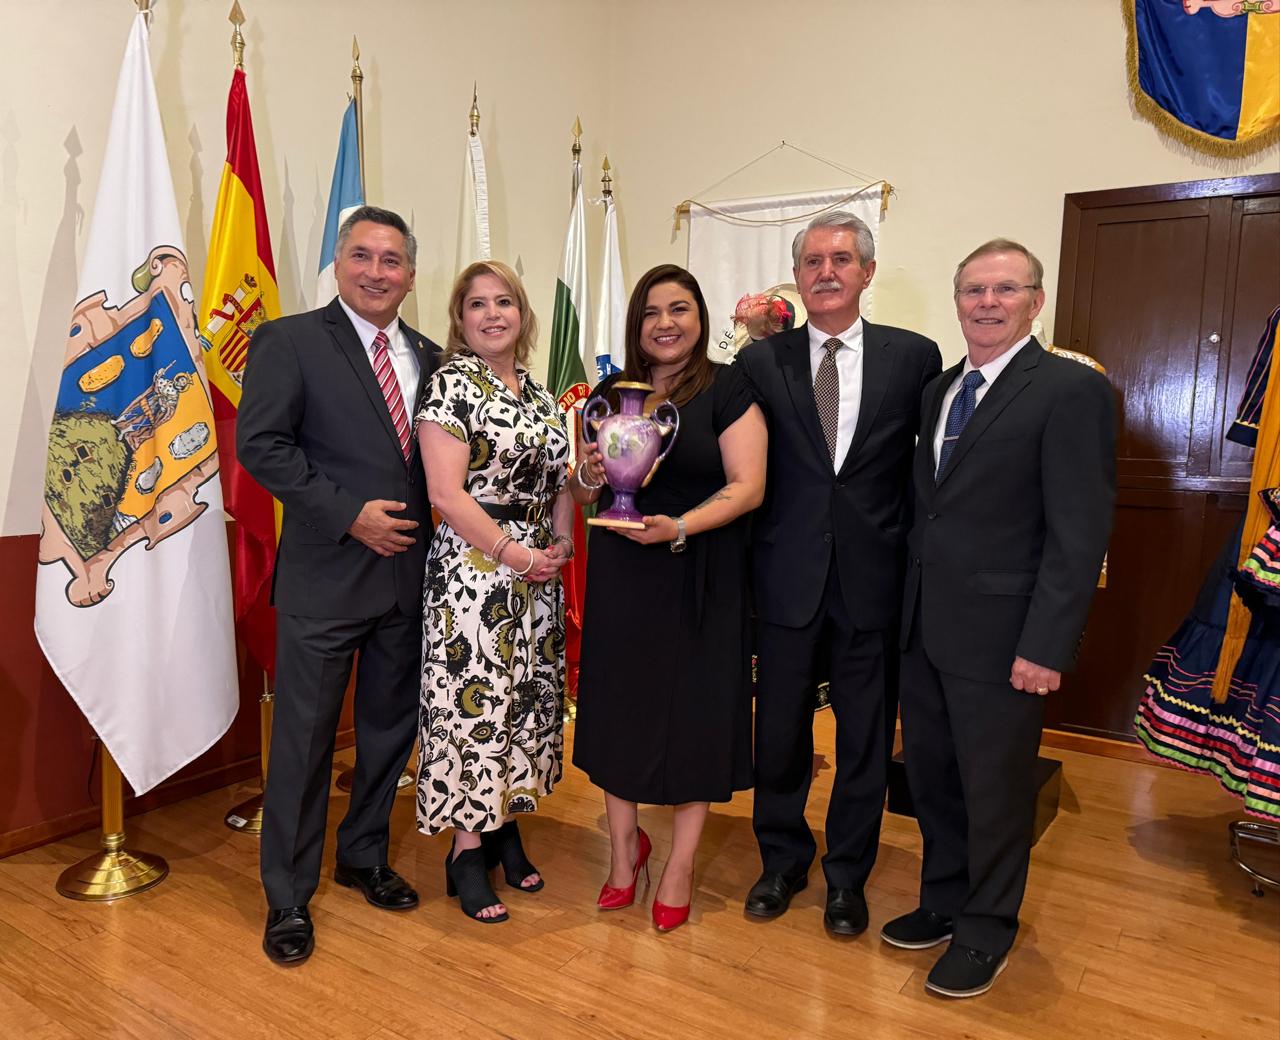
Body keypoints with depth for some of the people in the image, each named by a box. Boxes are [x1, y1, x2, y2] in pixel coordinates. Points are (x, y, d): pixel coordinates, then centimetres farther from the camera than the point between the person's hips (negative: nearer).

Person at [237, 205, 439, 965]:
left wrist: (427, 522, -4)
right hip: (325, 576, -5)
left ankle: (365, 857, 37)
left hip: (409, 573, 5)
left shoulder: (430, 357, 10)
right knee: (305, 737, 5)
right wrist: (350, 514, -17)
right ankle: (288, 897, 23)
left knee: (391, 726, 16)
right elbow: (260, 444, -11)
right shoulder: (291, 341, -4)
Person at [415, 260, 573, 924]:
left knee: (528, 701, 13)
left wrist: (561, 545, -1)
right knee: (473, 702, 0)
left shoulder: (539, 394, 12)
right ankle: (467, 851, 16)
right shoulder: (451, 384, -8)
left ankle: (506, 826, 29)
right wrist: (517, 554, -15)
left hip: (539, 574, 7)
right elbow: (446, 493, -16)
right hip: (475, 573, -7)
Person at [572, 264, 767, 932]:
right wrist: (589, 477, -10)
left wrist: (678, 527, -25)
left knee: (693, 714, 5)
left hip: (700, 580, -3)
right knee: (618, 707, 10)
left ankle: (680, 866, 23)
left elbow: (747, 487, -12)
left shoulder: (727, 390, -4)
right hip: (620, 575, 4)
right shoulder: (611, 393, 9)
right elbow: (583, 493, 14)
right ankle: (625, 845, 32)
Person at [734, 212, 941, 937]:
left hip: (874, 578, 0)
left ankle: (847, 874, 35)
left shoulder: (915, 356, 1)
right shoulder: (761, 360, 1)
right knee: (780, 732, 14)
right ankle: (783, 859, 38)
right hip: (789, 577, 1)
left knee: (866, 738, 13)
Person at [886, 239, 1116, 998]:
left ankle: (987, 929, 31)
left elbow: (1081, 533, -15)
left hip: (1000, 636, -6)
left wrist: (1046, 646, -18)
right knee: (932, 778, 18)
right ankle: (944, 902, 39)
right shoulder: (941, 388, 11)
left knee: (996, 791, 10)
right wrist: (909, 608, 7)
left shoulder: (1072, 389, -11)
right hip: (926, 628, 7)